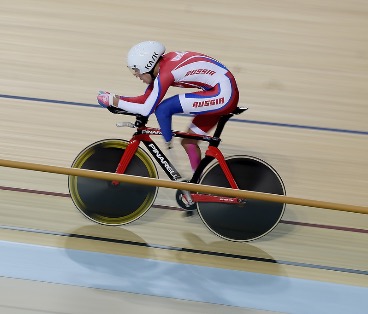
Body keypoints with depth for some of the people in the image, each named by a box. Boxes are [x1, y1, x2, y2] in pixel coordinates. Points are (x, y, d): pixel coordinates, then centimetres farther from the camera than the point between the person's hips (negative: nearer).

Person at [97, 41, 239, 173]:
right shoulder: (163, 63, 8)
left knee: (162, 110, -14)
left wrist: (115, 101, -9)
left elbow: (146, 110, -16)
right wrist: (117, 97, 5)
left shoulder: (165, 73, -18)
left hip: (223, 94, -10)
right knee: (188, 142, 14)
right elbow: (145, 98, 14)